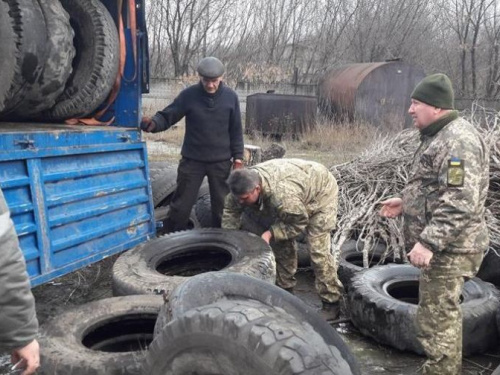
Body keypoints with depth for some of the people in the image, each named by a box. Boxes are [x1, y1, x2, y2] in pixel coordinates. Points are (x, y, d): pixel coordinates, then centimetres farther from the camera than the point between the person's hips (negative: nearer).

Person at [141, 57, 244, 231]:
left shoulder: (231, 97, -3)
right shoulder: (189, 95, -8)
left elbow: (236, 130, 2)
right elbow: (168, 116, -8)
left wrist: (238, 157, 1)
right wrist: (154, 123, -29)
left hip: (221, 161, 1)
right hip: (192, 160, -1)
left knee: (221, 204, 12)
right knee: (182, 203, 5)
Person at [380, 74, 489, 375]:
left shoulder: (458, 140, -20)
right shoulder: (441, 136, 14)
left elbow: (460, 201, -28)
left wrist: (428, 241, -29)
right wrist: (406, 202, 14)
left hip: (448, 249, -11)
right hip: (442, 246, 11)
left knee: (436, 322, -3)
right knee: (445, 315, 21)